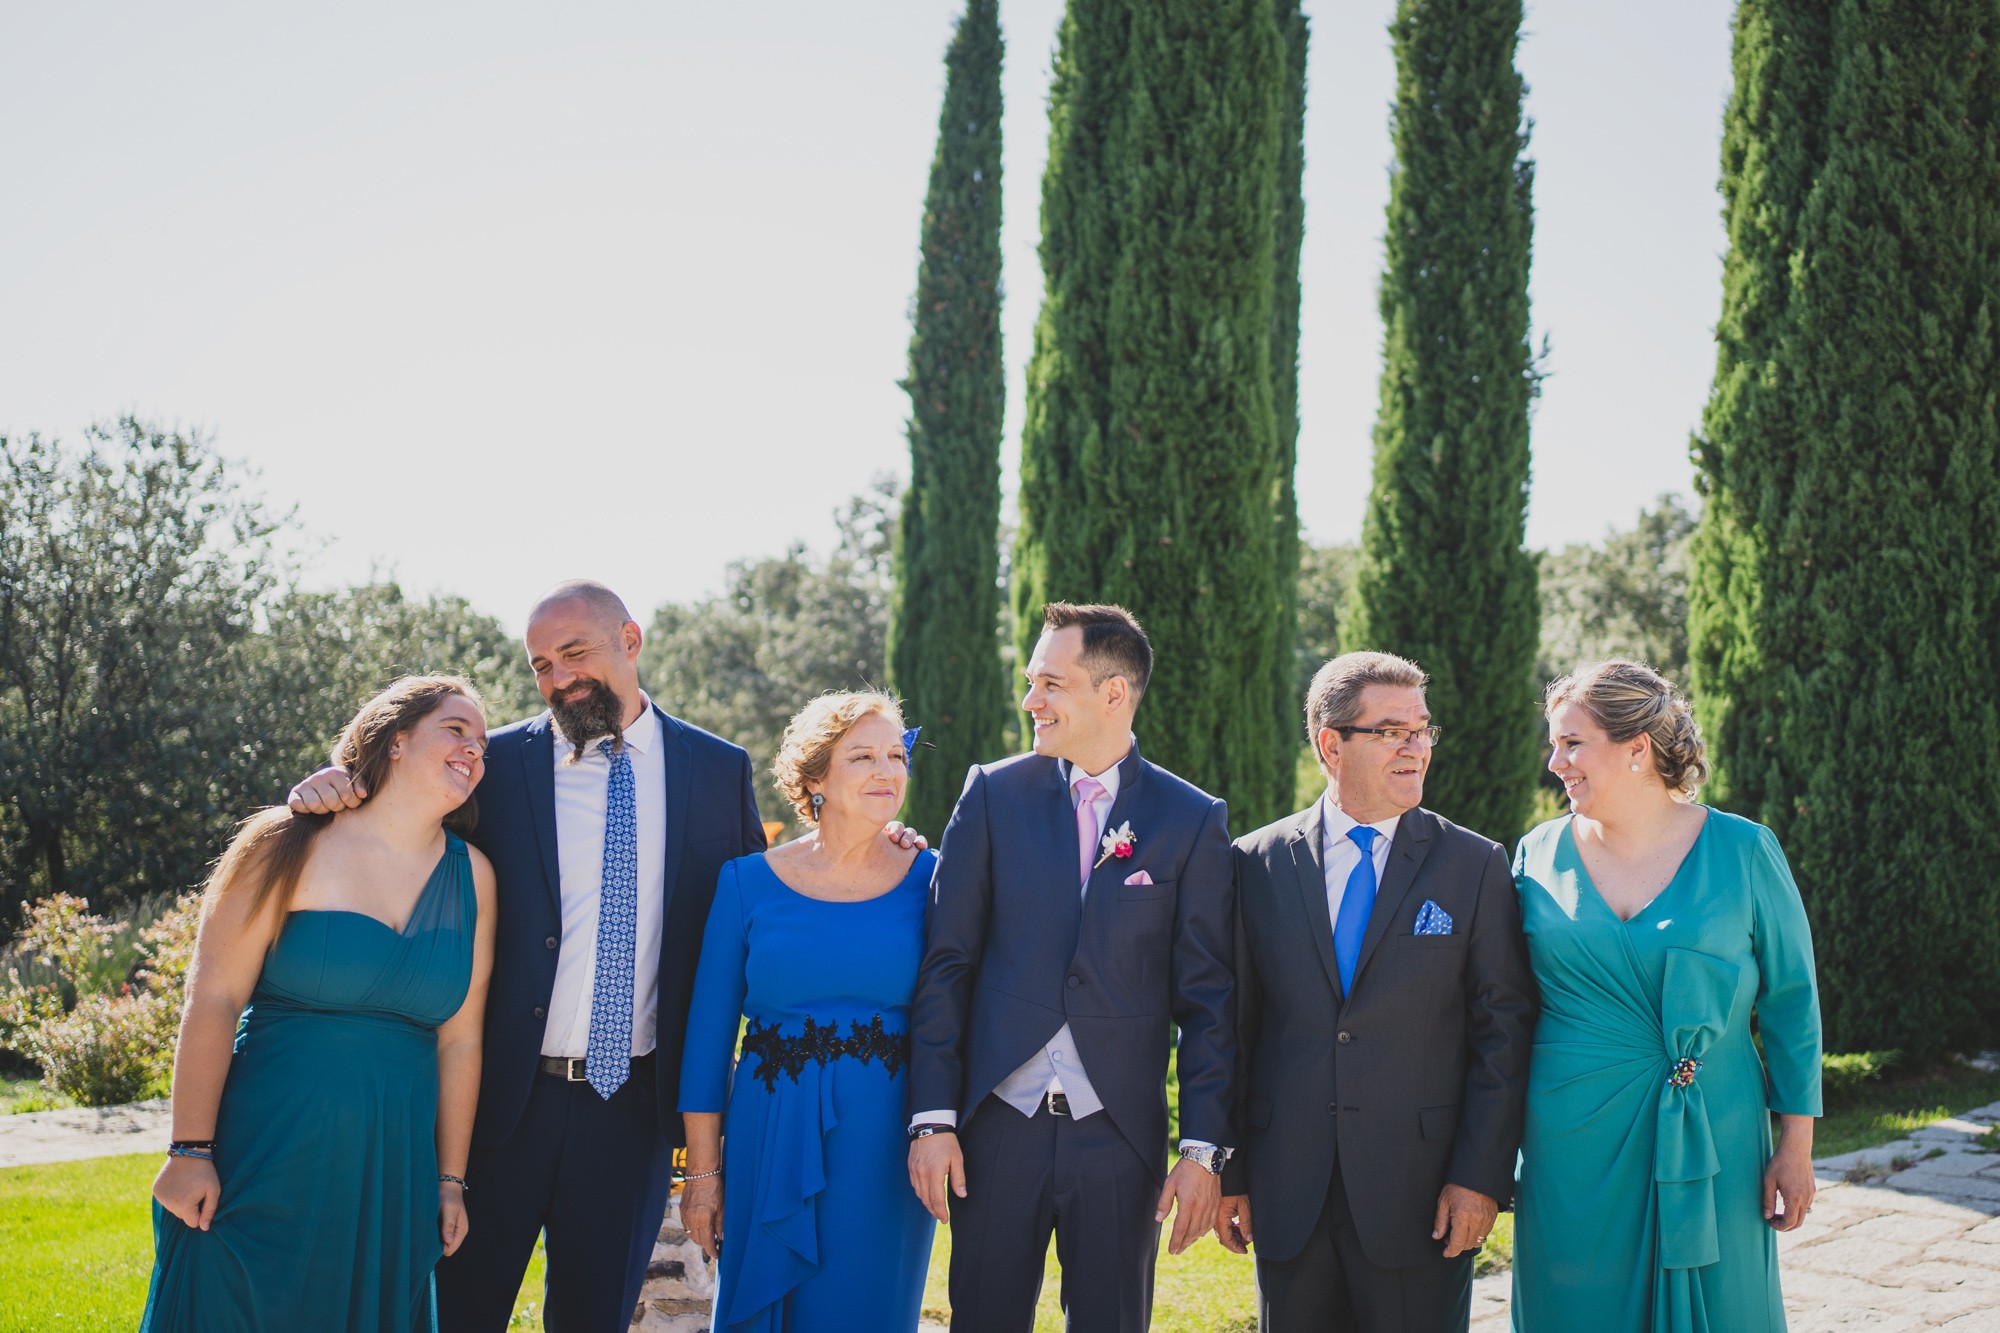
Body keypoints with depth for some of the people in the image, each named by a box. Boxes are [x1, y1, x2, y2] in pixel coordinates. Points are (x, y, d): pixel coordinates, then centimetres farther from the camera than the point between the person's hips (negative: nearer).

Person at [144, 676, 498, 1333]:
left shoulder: (472, 877, 6)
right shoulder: (293, 847, -5)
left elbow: (460, 1037, 7)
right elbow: (213, 999, -8)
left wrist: (450, 1180, 8)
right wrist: (190, 1152, -12)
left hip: (390, 1178, 4)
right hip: (263, 1165, -3)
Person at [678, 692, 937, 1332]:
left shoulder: (927, 881, -1)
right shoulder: (748, 882, -2)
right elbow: (708, 1033, 1)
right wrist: (702, 1171, 1)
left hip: (886, 1141, 0)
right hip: (769, 1133, 0)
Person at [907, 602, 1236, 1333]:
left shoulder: (1193, 820, -1)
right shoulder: (993, 794, 1)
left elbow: (1207, 998, 0)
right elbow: (946, 965, 1)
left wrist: (1204, 1149, -6)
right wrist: (932, 1118, -5)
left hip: (1119, 1136, -1)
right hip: (998, 1128, 1)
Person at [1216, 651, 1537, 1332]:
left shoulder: (1475, 865, 1)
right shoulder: (1256, 863, 3)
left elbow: (1504, 1031, -2)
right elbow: (1232, 1026, 5)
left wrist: (1482, 1175, -8)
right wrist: (1226, 1171, 3)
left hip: (1421, 1197, -1)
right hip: (1287, 1195, 1)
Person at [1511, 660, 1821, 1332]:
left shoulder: (1743, 852, -3)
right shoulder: (1540, 854, 2)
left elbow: (1790, 1001, 1)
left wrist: (1796, 1146, -1)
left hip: (1713, 1143, -1)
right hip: (1572, 1144, 1)